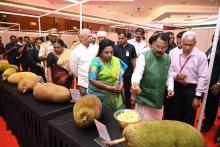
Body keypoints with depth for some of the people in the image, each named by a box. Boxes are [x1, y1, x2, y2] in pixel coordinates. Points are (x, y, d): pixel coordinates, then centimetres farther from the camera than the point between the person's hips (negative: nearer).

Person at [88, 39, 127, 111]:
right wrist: (110, 88, -19)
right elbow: (92, 80, -17)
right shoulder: (96, 62, -11)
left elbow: (120, 75, 12)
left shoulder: (116, 60, 3)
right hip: (99, 96, -4)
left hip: (115, 96, 4)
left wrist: (121, 84, -9)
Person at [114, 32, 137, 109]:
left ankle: (128, 106, 30)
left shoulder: (131, 47, -5)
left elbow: (133, 59, 0)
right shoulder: (116, 47, -4)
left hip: (128, 73, 0)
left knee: (127, 90, 14)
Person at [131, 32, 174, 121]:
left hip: (159, 100, 5)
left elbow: (169, 75, 15)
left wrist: (170, 87, 0)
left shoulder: (168, 59, 4)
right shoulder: (144, 56, -14)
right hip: (144, 99, -5)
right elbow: (137, 72, -25)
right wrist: (135, 83, -45)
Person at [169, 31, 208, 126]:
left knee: (188, 119, 11)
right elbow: (170, 71, 7)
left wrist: (198, 96, -12)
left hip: (192, 89, -3)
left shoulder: (201, 56, -10)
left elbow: (203, 78, -11)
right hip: (177, 88, 4)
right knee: (175, 116, 17)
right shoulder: (176, 54, 2)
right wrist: (176, 75, -16)